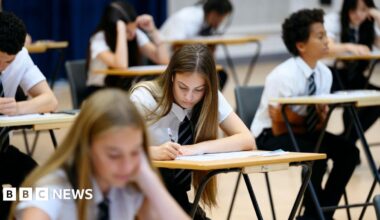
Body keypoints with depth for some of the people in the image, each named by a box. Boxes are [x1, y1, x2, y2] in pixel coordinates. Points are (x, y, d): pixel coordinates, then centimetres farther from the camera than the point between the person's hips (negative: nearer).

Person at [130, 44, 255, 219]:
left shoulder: (211, 99, -5)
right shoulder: (145, 97, -16)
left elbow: (247, 140, -13)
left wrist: (197, 148, -27)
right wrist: (153, 152, -44)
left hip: (176, 198, 4)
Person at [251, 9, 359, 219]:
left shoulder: (324, 73, -5)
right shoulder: (284, 76, -26)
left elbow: (317, 123, 3)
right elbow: (279, 128, -21)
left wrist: (321, 118, -19)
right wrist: (310, 124, -12)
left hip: (302, 132, 7)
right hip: (269, 136, -7)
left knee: (348, 151, -14)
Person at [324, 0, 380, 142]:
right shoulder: (333, 20, -11)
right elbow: (326, 48, -30)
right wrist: (349, 47, -48)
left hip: (353, 78, 6)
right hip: (331, 75, -6)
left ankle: (347, 140, -6)